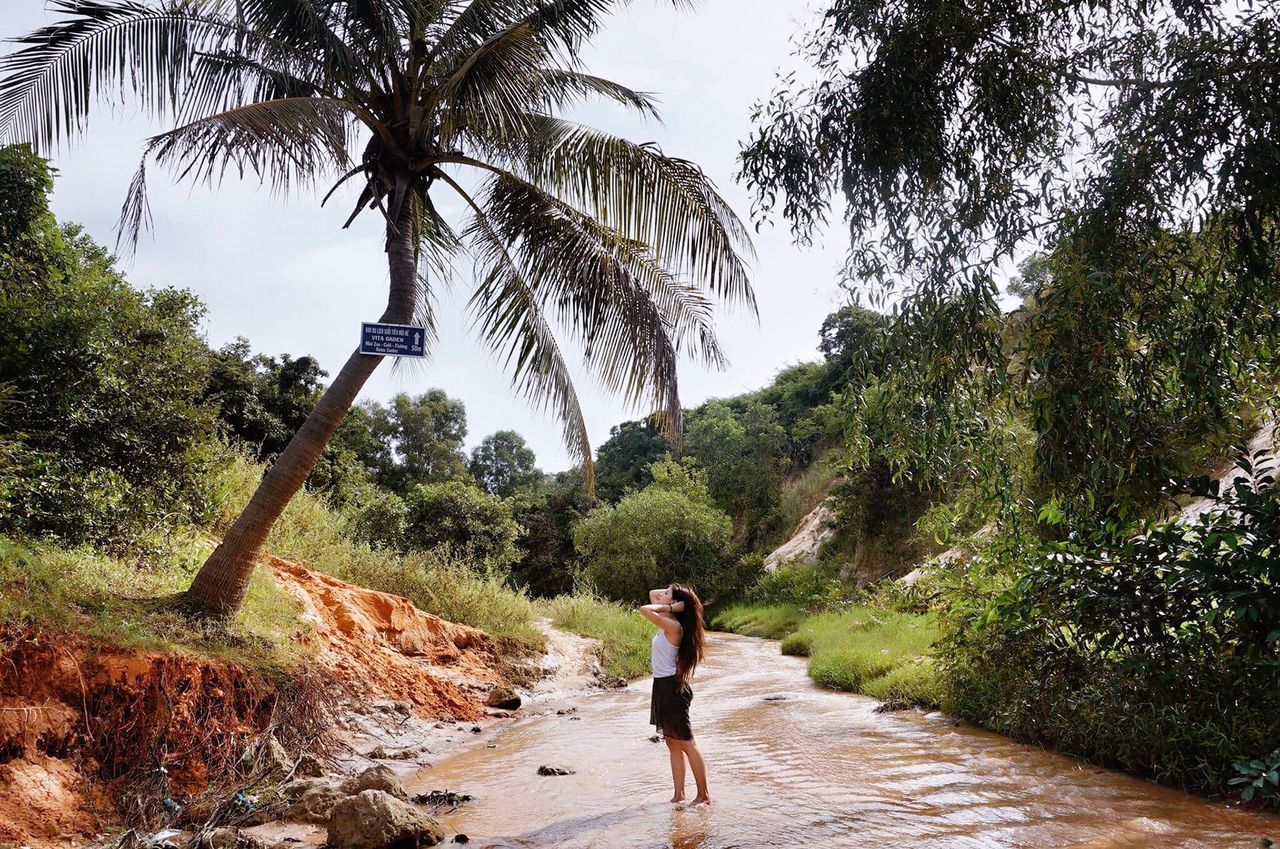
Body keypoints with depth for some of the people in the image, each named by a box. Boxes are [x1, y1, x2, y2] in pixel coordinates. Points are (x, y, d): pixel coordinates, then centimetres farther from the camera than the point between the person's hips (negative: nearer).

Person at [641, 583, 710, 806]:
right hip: (663, 686, 10)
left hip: (671, 687, -10)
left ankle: (704, 795, 6)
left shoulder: (673, 626, -18)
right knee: (673, 744, 13)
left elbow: (645, 610, -29)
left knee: (686, 744, -2)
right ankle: (679, 795, 19)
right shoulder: (668, 622, 8)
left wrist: (666, 606, -15)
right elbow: (652, 593, 18)